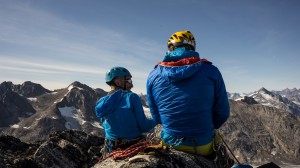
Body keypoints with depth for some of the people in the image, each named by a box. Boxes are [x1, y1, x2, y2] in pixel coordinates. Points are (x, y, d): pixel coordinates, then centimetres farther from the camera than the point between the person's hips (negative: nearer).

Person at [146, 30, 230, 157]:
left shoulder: (153, 76, -6)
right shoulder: (210, 71, -11)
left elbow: (156, 116, 1)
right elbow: (222, 113, -4)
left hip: (170, 143, 2)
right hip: (204, 146, -1)